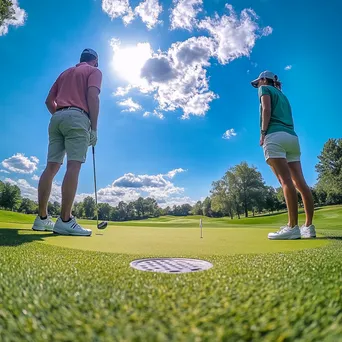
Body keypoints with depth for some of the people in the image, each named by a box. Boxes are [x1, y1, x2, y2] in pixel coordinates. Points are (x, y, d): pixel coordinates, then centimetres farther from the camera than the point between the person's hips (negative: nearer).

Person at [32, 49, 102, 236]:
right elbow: (92, 96, -7)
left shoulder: (65, 72, 30)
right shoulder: (94, 71, 12)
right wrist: (94, 128, -9)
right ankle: (65, 220, -23)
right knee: (74, 166, -16)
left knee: (51, 167, 0)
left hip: (57, 118, 7)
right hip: (77, 117, -7)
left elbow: (49, 100, 22)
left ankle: (42, 218, -1)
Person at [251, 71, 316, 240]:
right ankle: (309, 226, -2)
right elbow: (287, 119, 26)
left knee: (286, 181, -18)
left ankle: (293, 227, -22)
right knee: (300, 182, -1)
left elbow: (267, 109, -4)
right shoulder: (282, 95, 34)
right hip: (292, 137, 8)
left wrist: (263, 133, -7)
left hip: (276, 136, -8)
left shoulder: (265, 89, 13)